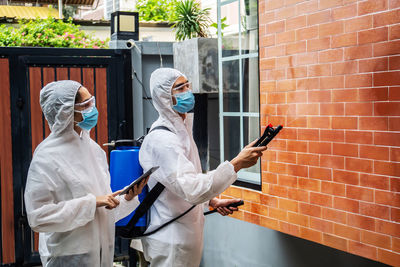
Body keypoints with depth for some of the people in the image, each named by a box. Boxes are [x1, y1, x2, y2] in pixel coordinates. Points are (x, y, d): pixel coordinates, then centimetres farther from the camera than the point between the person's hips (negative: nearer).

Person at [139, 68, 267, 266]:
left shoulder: (180, 131, 13)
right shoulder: (161, 140, -21)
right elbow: (191, 190, -30)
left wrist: (213, 202, 11)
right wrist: (236, 164, -31)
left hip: (186, 235, 10)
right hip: (170, 244, -9)